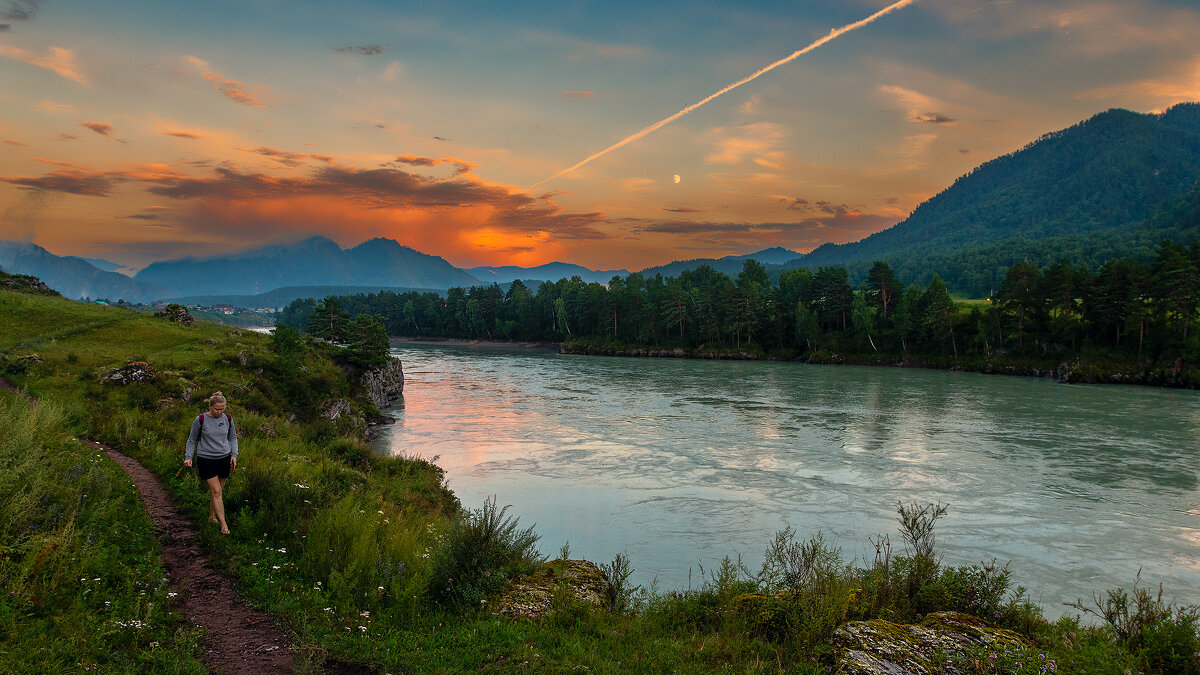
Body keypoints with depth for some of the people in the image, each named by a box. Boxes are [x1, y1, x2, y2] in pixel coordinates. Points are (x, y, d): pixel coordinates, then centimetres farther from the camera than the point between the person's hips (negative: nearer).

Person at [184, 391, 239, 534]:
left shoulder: (228, 419, 3)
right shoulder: (200, 420, -7)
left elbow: (233, 438, 15)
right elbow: (192, 440, 4)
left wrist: (234, 454, 4)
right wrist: (188, 457, -5)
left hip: (224, 459, 4)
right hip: (206, 460, -4)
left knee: (219, 491, 10)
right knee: (216, 491, -9)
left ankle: (212, 517, 31)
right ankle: (223, 524, -10)